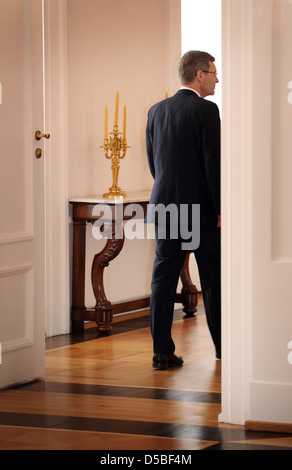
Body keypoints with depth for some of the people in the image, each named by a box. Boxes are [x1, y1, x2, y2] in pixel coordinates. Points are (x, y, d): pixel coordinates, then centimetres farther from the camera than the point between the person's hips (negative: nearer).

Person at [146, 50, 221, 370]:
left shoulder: (156, 111, 8)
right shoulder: (206, 110, -11)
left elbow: (153, 162, 13)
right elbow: (213, 163, -14)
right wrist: (221, 209, -9)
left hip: (165, 206, 5)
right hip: (201, 210, -5)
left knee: (163, 278, 5)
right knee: (213, 278, 8)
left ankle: (162, 351, 3)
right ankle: (223, 345, 18)